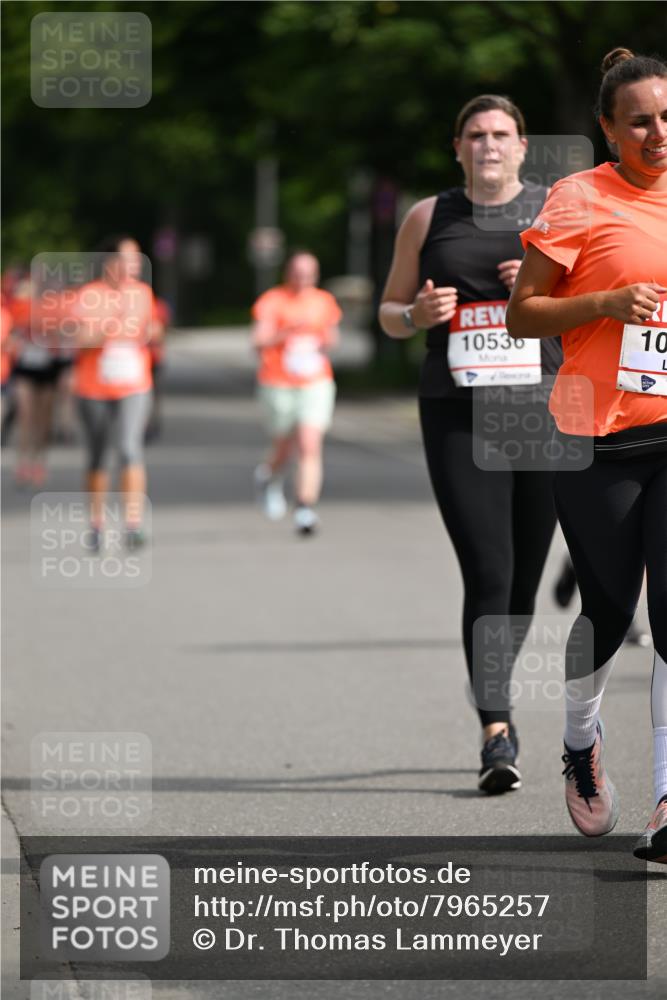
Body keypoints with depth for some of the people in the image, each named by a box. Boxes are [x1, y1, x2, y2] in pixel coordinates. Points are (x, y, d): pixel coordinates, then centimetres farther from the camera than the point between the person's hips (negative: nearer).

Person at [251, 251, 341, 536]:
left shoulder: (324, 301, 8)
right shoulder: (272, 301, -5)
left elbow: (332, 334, 22)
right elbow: (259, 341, -14)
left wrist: (329, 341, -2)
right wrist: (286, 332, -32)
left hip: (316, 385, 2)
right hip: (278, 386, -2)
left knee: (310, 447, -14)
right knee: (284, 450, 10)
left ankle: (305, 509, -17)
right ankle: (268, 476, 46)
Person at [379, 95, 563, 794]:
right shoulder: (428, 218, 11)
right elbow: (389, 312, 18)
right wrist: (418, 315, -6)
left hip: (543, 404, 1)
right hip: (457, 414, -1)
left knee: (525, 577, 7)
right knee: (488, 572, -14)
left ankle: (494, 703, 30)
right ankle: (496, 734, -19)